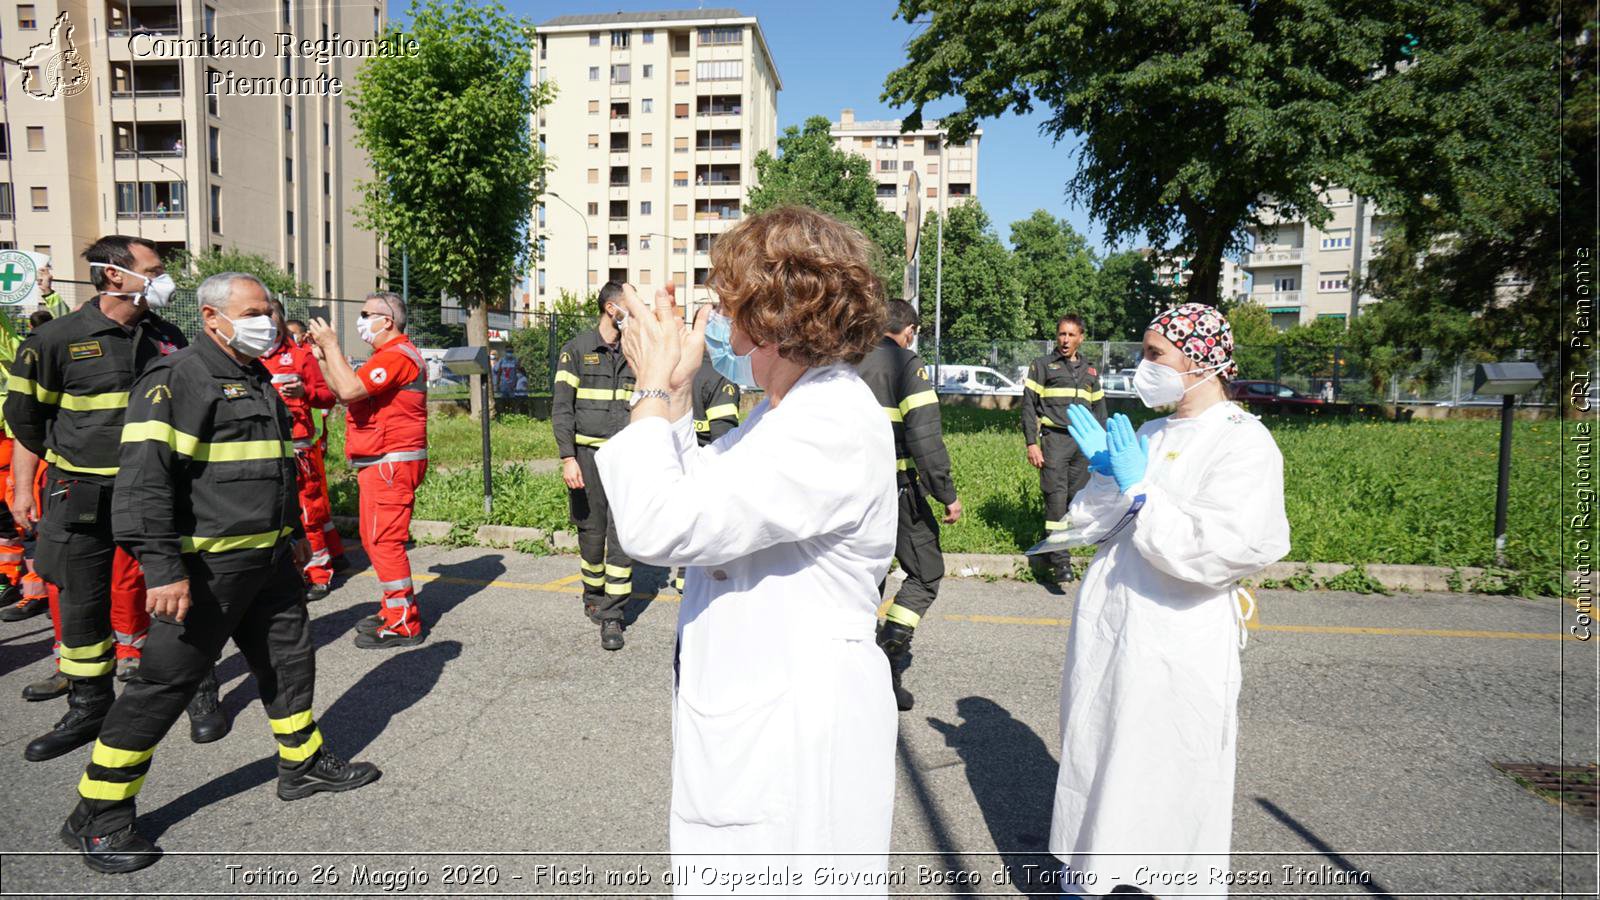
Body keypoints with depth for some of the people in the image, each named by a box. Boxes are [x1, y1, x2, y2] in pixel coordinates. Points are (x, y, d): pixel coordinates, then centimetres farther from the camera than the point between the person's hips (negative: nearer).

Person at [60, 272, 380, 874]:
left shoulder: (259, 382, 15)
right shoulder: (177, 380, -13)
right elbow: (144, 479, -20)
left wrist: (294, 534, 26)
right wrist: (163, 569, -25)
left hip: (270, 560, 9)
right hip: (206, 567, -8)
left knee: (289, 661, 16)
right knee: (165, 683, -1)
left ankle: (304, 764, 33)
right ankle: (98, 815, 15)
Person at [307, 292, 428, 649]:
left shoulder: (397, 355, -16)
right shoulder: (388, 354, 20)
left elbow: (349, 390, -26)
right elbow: (342, 391, 20)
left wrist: (332, 345, -15)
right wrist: (323, 356, 11)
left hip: (392, 463, -11)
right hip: (378, 464, 11)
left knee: (383, 541, -9)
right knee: (374, 539, 17)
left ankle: (403, 624, -4)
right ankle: (396, 609, 26)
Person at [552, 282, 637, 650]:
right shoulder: (576, 350, 0)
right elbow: (561, 408, -4)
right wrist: (567, 458, -13)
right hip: (588, 454, -2)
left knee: (622, 533, -5)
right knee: (592, 531, 7)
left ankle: (612, 614, -1)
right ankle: (593, 595, 30)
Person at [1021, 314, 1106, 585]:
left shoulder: (1090, 371, 19)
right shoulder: (1042, 365, 7)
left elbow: (1099, 411, 24)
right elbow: (1028, 406, 2)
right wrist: (1031, 443, -7)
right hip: (1055, 439, -4)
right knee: (1056, 497, -12)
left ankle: (1063, 542, 13)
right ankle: (1060, 562, -14)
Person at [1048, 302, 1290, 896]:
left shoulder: (1244, 444, -11)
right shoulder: (1150, 435, 10)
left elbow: (1217, 552, -22)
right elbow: (1090, 526, 9)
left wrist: (1140, 491, -20)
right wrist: (1106, 472, -7)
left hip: (1173, 642, -7)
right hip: (1105, 625, 7)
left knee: (1163, 785, 6)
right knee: (1097, 763, 19)